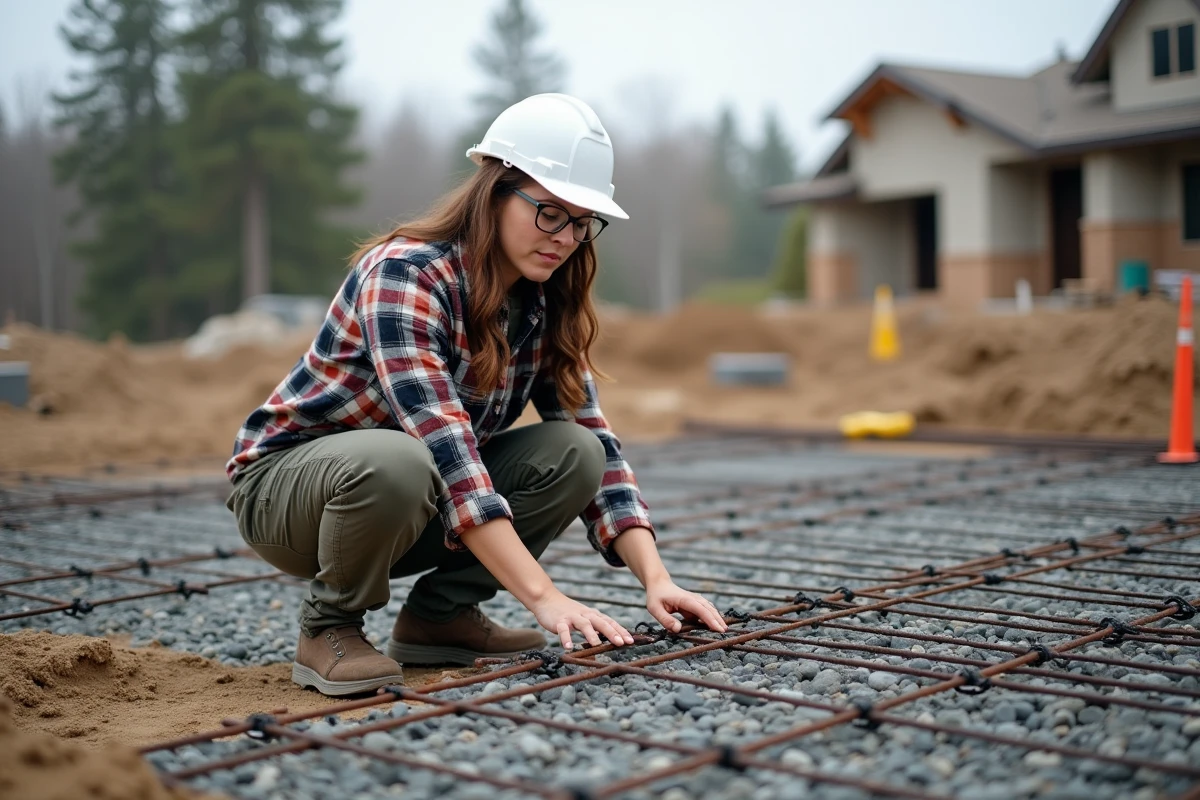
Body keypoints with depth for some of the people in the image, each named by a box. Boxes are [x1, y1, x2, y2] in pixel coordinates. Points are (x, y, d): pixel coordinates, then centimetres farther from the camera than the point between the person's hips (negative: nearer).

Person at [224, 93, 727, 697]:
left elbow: (596, 440, -6)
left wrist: (656, 580, -19)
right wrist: (543, 596, -42)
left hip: (415, 508, 6)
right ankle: (328, 627, -12)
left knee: (572, 453, -14)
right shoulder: (404, 274, -27)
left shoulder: (545, 306, -4)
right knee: (396, 463, -39)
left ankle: (439, 614, -2)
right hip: (284, 482, -6)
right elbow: (441, 443, -37)